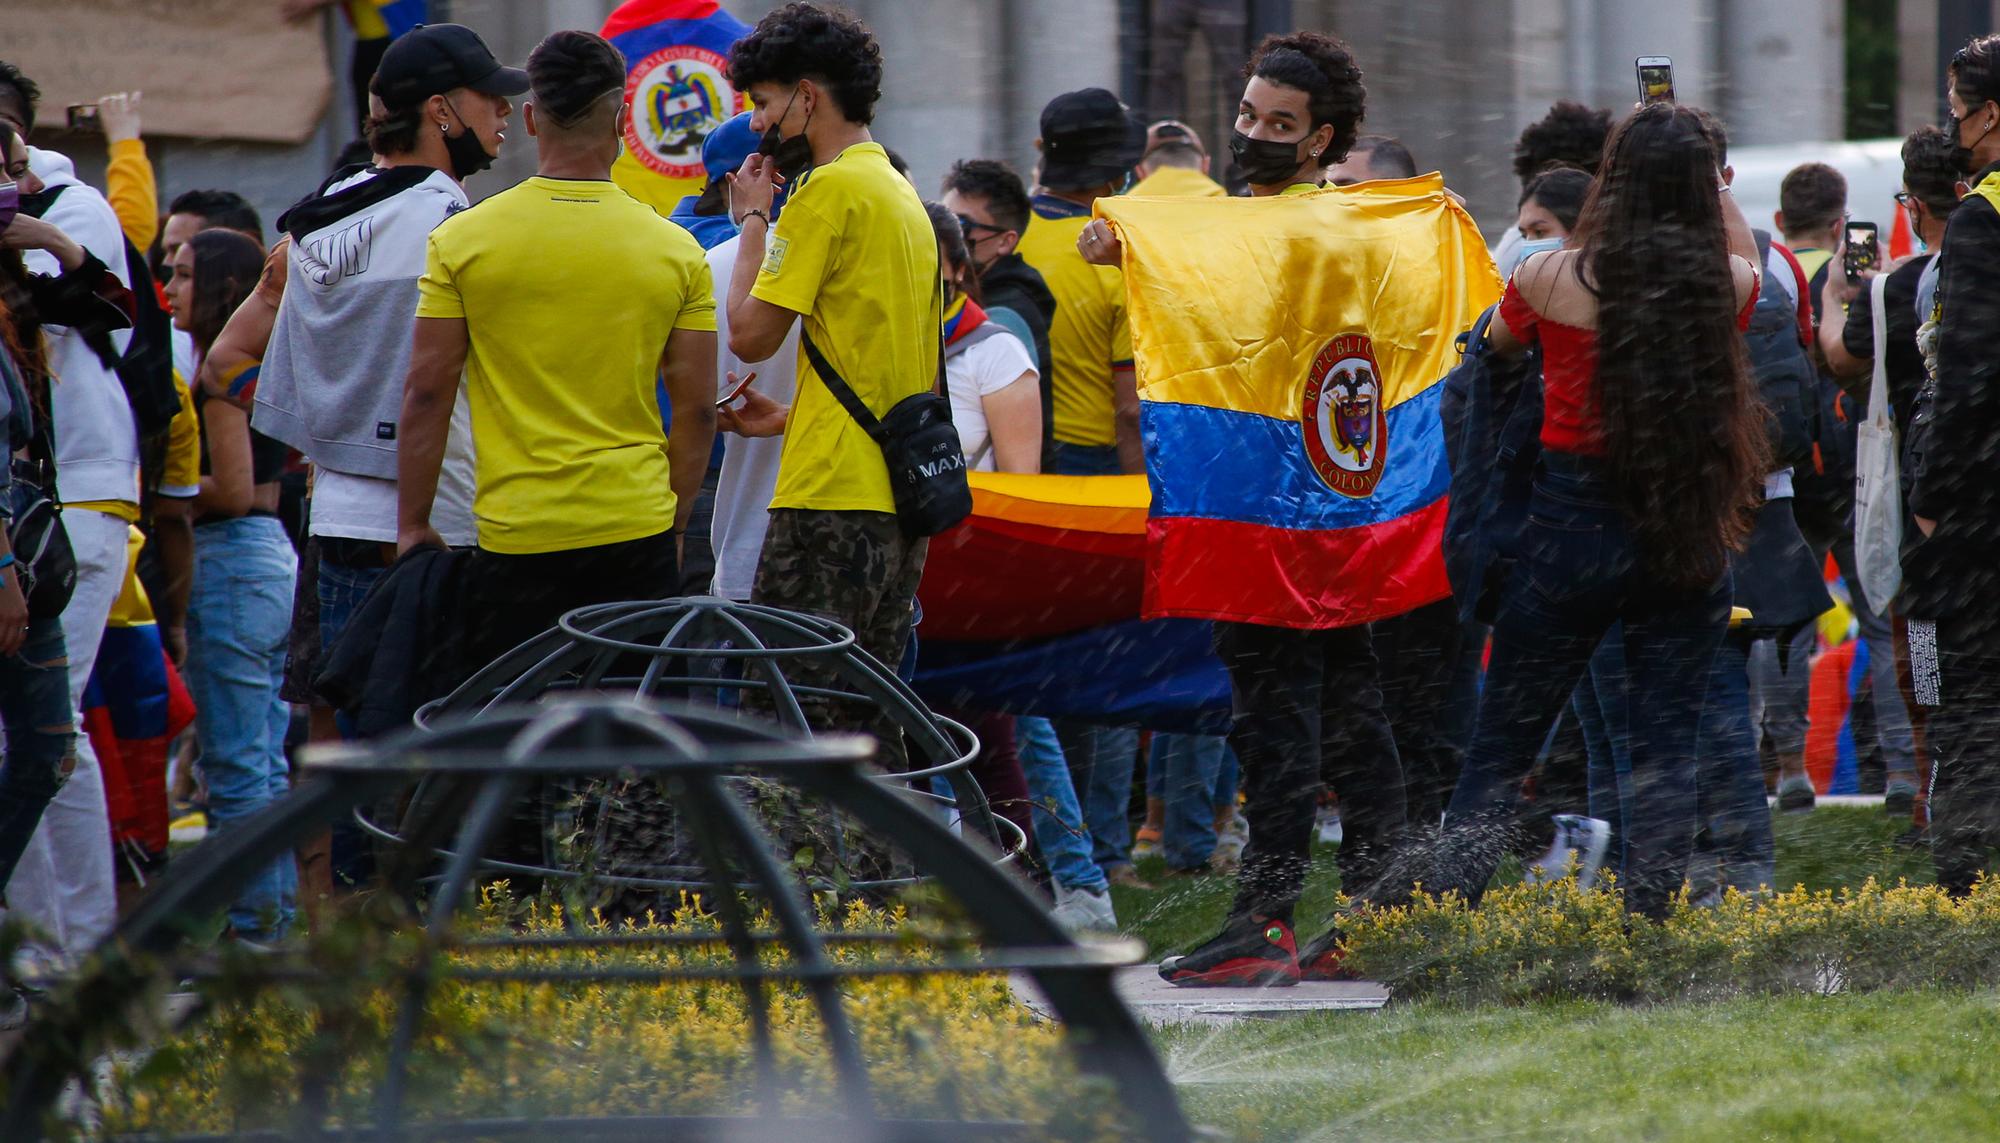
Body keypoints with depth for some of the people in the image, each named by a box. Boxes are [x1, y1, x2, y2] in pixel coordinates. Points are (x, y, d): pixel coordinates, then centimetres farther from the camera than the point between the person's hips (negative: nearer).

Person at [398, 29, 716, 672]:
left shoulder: (463, 241, -2)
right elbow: (698, 410, 4)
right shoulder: (675, 251, 1)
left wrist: (413, 527, 6)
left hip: (515, 533, -1)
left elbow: (427, 396, -1)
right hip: (636, 530, 1)